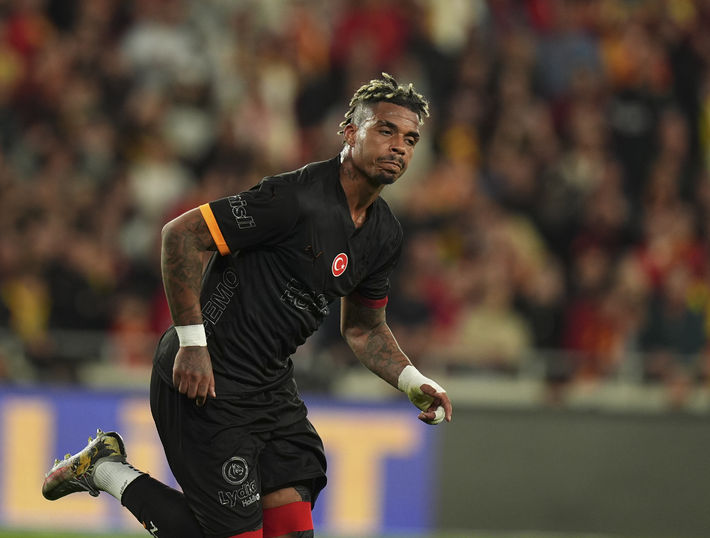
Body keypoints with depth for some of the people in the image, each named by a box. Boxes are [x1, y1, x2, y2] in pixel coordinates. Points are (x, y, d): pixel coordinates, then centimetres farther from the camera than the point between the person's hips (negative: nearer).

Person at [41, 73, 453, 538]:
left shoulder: (386, 234, 6)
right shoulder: (297, 198, -21)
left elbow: (364, 328, 22)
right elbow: (182, 234, -20)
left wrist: (414, 383, 6)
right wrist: (192, 341, -21)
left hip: (271, 385, 8)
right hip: (208, 379, -8)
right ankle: (110, 471, 10)